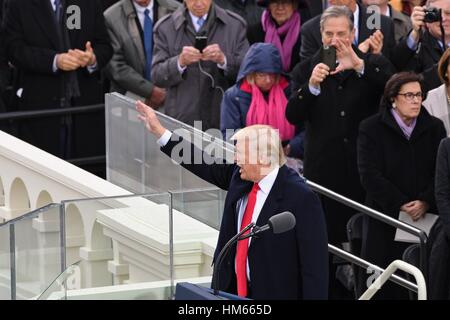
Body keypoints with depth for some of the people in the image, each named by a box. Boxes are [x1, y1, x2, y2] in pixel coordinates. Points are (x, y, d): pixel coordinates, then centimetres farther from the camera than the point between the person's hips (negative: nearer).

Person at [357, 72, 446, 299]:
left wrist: (425, 202, -13)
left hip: (425, 217, 2)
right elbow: (370, 175, -8)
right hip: (385, 217, -2)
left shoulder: (434, 128, 10)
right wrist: (402, 205, -14)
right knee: (382, 287, -2)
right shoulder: (371, 128, 1)